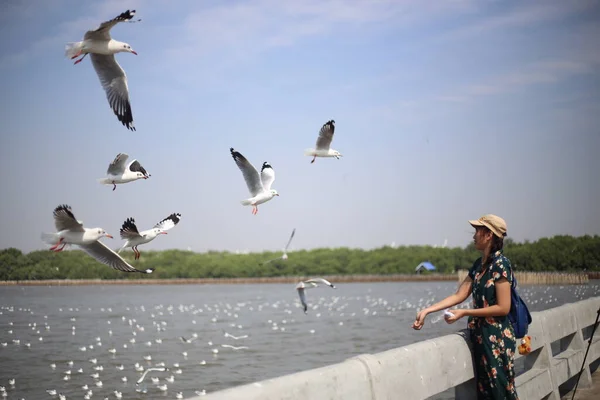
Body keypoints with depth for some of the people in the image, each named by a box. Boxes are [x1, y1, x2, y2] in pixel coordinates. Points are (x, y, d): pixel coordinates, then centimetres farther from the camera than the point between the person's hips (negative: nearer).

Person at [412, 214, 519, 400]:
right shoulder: (478, 264, 10)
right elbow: (459, 295, 10)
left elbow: (503, 308, -17)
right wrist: (427, 310, 2)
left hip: (497, 338, -8)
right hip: (480, 336, 8)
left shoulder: (500, 264, -13)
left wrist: (464, 313, -15)